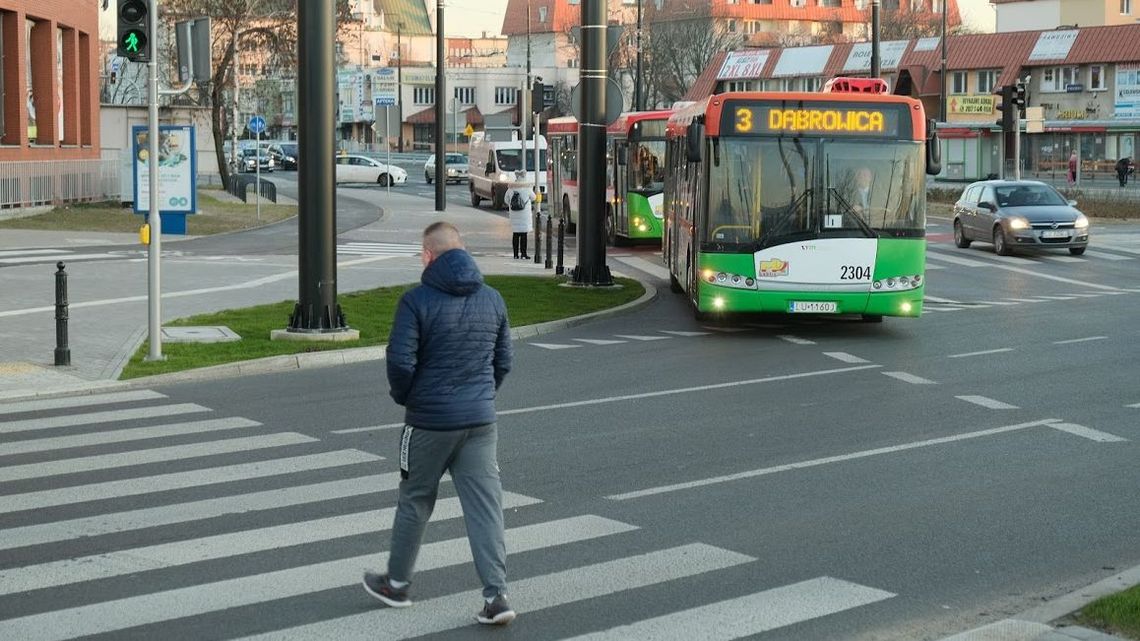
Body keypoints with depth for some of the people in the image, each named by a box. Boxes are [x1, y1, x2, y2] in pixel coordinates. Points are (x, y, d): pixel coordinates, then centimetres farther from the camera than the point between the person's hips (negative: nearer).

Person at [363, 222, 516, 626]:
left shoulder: (417, 301, -12)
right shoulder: (492, 300, 6)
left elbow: (401, 362, -16)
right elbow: (503, 361, 11)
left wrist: (403, 396, 3)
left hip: (429, 421, -3)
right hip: (481, 422, 4)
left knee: (415, 502, 13)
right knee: (485, 507, 2)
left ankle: (396, 584, 28)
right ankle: (496, 595, -6)